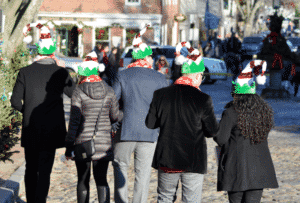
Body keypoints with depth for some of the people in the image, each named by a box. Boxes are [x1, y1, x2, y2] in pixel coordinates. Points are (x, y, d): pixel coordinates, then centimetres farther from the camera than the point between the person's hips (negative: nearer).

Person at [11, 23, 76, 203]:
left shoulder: (25, 72, -4)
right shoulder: (61, 73, -6)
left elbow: (15, 101, -5)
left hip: (30, 130, 2)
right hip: (51, 130, -1)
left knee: (31, 169, 15)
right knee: (44, 171, 0)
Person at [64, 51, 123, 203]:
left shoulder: (79, 92, -8)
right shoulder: (109, 91, 0)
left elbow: (74, 121, -9)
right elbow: (115, 117, 6)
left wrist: (69, 146, -5)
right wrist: (125, 113, 29)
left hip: (83, 141, -2)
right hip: (104, 143, 2)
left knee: (83, 181, 11)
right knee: (101, 180, 3)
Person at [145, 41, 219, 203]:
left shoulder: (161, 95, -4)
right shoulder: (203, 100, -13)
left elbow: (150, 123, 4)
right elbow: (212, 131, -7)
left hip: (166, 159, 3)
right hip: (193, 162, -3)